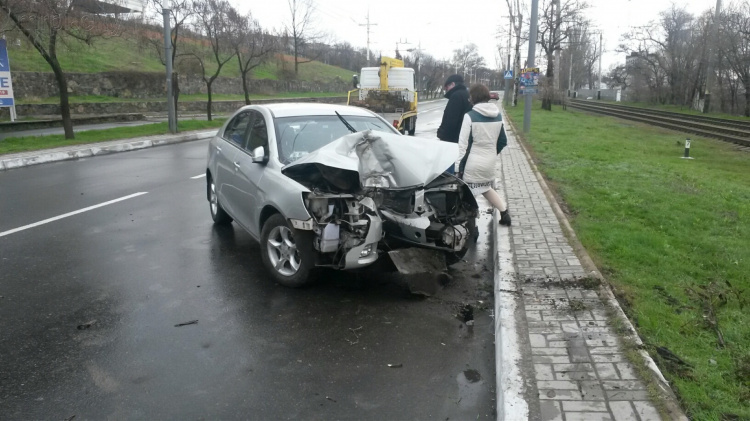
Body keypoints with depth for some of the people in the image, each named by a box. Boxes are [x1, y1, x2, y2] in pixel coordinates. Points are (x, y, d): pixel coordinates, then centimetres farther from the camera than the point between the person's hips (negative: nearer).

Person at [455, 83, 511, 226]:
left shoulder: (470, 116, -12)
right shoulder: (497, 115, 6)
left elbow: (463, 144, -14)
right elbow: (503, 141, 14)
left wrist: (458, 167, -10)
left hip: (473, 164, -6)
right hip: (490, 162, 7)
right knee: (486, 188, 27)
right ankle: (504, 212, 21)